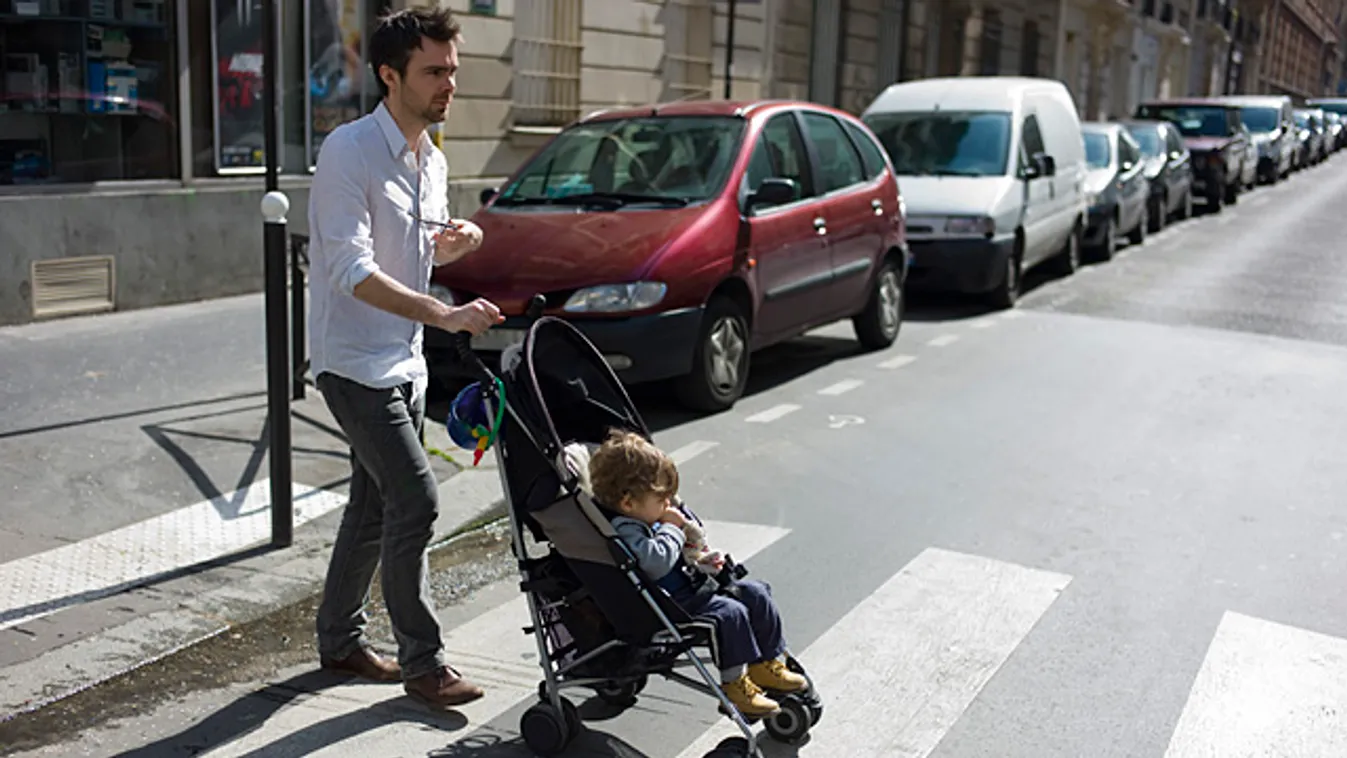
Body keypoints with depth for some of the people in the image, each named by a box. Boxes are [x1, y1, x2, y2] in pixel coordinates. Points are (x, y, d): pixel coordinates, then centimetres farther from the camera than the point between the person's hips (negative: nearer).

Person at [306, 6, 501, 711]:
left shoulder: (433, 161, 9)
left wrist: (455, 243, -2)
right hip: (354, 363, -8)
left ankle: (340, 639, 30)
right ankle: (422, 661, 1)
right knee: (415, 500, -12)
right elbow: (353, 271, -25)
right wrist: (445, 313, -35)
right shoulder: (348, 151, -17)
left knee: (375, 505, 15)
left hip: (403, 363, 8)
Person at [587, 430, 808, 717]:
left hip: (692, 583, 11)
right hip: (671, 602, -11)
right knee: (729, 613, -27)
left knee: (755, 593, 8)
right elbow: (657, 561, -36)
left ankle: (766, 664, 18)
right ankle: (734, 684, -13)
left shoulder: (646, 518, 10)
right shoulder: (622, 530, -24)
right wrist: (671, 527, -20)